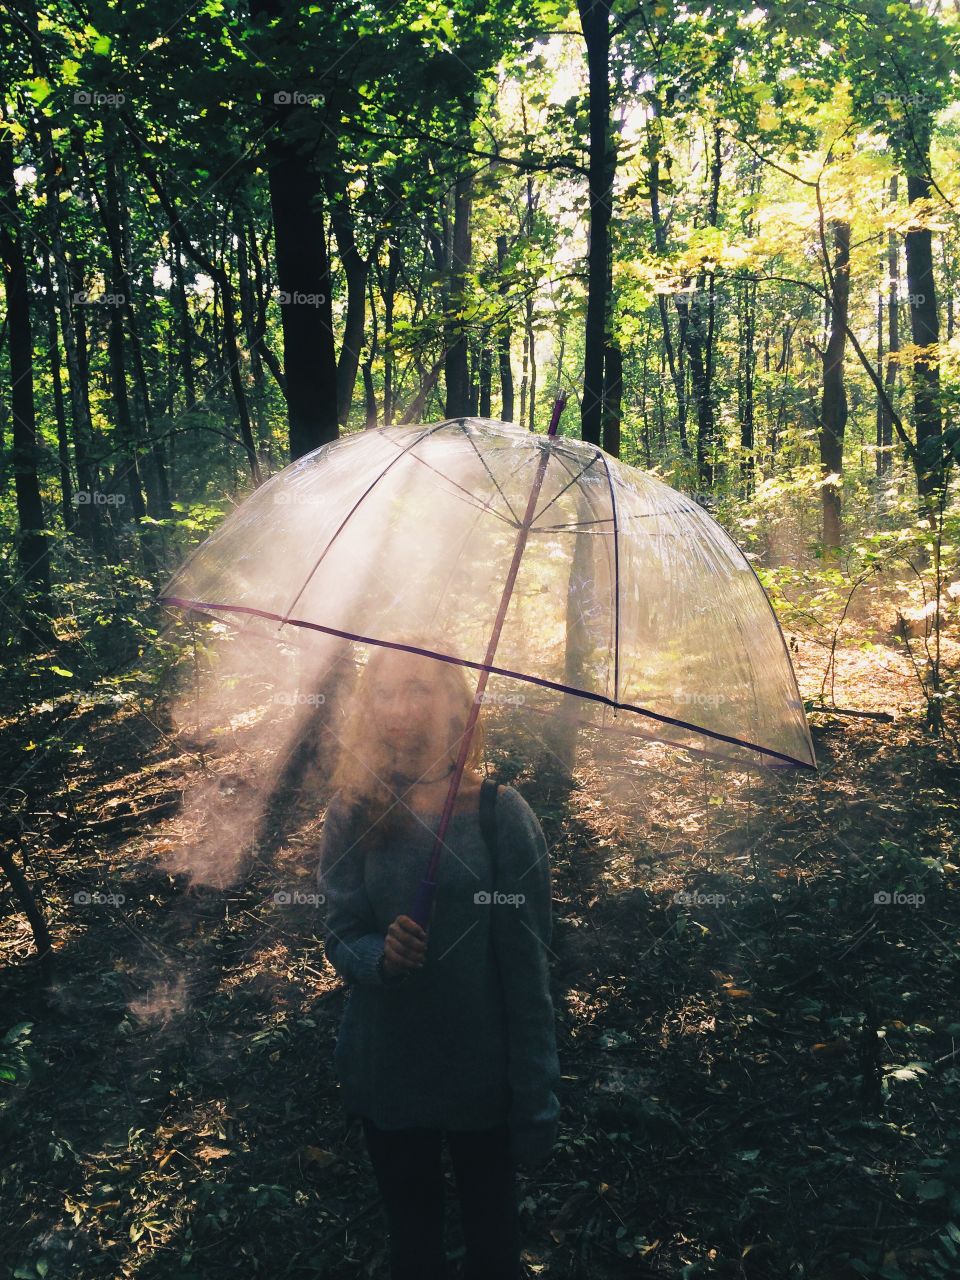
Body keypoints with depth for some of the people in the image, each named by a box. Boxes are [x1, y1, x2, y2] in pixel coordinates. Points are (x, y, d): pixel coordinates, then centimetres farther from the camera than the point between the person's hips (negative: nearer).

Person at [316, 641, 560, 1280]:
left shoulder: (499, 812, -13)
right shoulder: (353, 814, -5)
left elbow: (526, 963, -11)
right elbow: (341, 936, -1)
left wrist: (534, 1098, -10)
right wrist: (380, 955, -24)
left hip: (482, 1075, -2)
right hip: (386, 1075, 2)